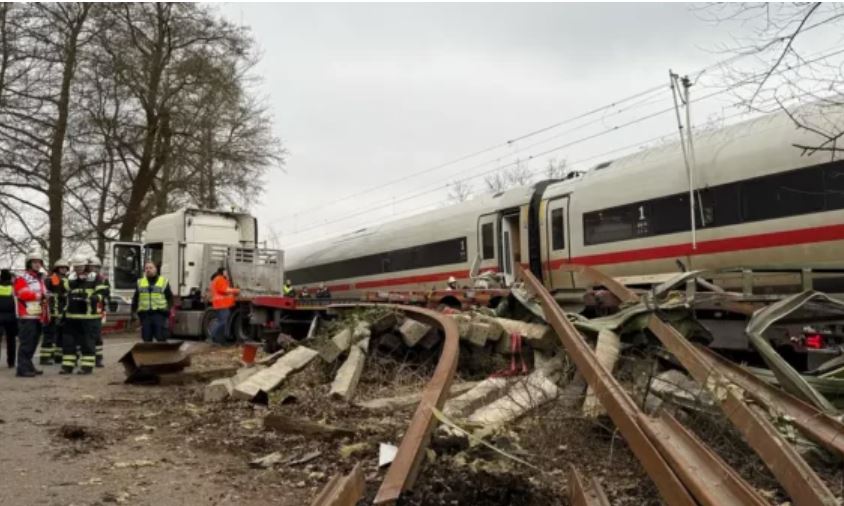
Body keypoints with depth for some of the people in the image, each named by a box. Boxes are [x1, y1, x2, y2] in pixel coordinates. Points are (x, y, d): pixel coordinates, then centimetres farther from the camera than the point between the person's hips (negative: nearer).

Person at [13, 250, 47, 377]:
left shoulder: (40, 279, 21)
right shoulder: (22, 278, -7)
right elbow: (23, 294, -23)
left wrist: (46, 315, 14)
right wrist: (39, 295, -12)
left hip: (39, 317, 9)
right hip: (27, 317, -9)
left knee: (33, 343, 13)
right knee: (26, 343, -10)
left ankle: (29, 366, 21)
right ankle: (23, 369, -9)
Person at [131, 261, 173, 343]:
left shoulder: (164, 281, 7)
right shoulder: (140, 282, 15)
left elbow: (170, 298, 6)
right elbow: (135, 299, 16)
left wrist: (169, 309, -6)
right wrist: (133, 311, 10)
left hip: (159, 313, -3)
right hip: (145, 314, 3)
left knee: (161, 338, -6)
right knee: (146, 339, 6)